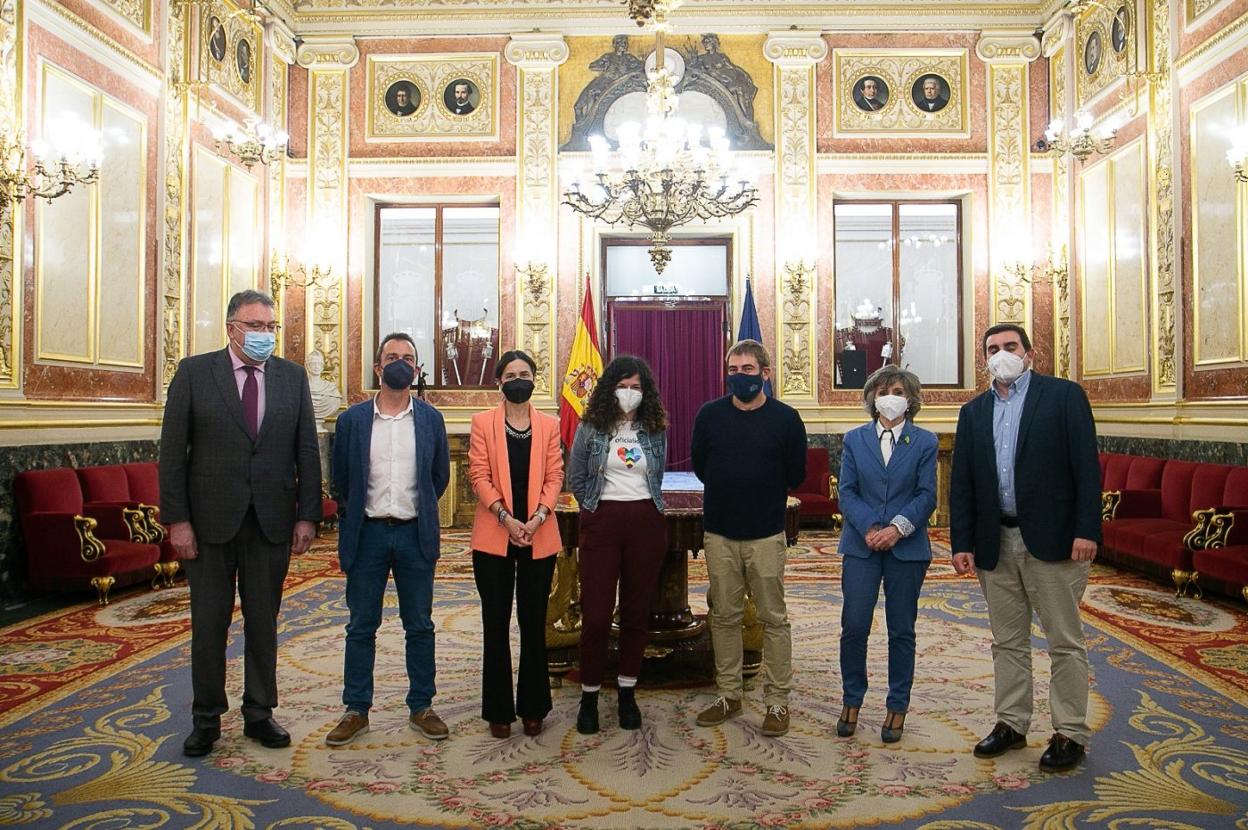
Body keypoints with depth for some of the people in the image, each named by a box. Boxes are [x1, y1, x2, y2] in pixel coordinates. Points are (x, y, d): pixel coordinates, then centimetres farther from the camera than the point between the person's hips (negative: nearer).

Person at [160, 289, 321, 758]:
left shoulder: (292, 377, 4)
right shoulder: (194, 372, -1)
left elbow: (307, 451, 4)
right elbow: (172, 451, -3)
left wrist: (307, 515, -2)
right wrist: (176, 519, -8)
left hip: (272, 521, 2)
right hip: (211, 520, -1)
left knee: (264, 622, 11)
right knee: (209, 623, 9)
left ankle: (259, 714, 25)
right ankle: (206, 719, 24)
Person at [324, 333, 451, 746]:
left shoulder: (430, 419, 2)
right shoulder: (352, 419, 1)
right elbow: (340, 479, 7)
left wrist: (417, 511, 9)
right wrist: (353, 518, 7)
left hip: (415, 533, 0)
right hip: (367, 532, 0)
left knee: (420, 626, 8)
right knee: (361, 626, 8)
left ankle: (421, 708, 20)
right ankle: (356, 710, 19)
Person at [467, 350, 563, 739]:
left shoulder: (549, 425, 7)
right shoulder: (483, 422, 3)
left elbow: (554, 476, 2)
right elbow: (479, 475, -4)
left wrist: (537, 518, -13)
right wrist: (506, 518, -15)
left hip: (539, 537, 1)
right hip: (494, 536, -1)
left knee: (534, 622, 8)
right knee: (496, 623, 5)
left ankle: (533, 707, 21)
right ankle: (499, 710, 16)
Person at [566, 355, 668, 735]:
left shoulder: (655, 430, 7)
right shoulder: (591, 428, 1)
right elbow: (576, 479, 7)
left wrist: (644, 508, 13)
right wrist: (597, 508, 9)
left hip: (646, 524, 2)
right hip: (601, 523, -2)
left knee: (637, 612, 8)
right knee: (596, 613, -4)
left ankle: (627, 694, 21)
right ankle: (589, 696, 12)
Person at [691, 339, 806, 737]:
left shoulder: (785, 418, -4)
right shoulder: (710, 414, 2)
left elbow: (795, 474, 4)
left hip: (766, 534, -2)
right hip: (719, 533, 2)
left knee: (773, 618, 4)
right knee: (724, 616, 10)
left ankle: (777, 700, 15)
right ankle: (728, 694, 23)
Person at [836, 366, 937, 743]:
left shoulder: (924, 442, 4)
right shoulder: (855, 440, 7)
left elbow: (927, 495, -2)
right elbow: (847, 492, 1)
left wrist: (898, 527, -17)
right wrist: (869, 527, -14)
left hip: (907, 546, 0)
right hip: (861, 545, 1)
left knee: (901, 630, 7)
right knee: (853, 627, -1)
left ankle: (897, 707, 21)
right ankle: (851, 701, 17)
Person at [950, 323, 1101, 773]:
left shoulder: (1064, 395, -1)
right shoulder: (973, 412, 10)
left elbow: (1086, 467, -8)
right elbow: (961, 483, 8)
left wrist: (1086, 530, -15)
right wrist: (961, 543, 2)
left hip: (1052, 540, -4)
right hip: (996, 543, 4)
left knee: (1065, 642, 6)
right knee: (1007, 642, 14)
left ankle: (1070, 734, 18)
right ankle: (1011, 724, 26)